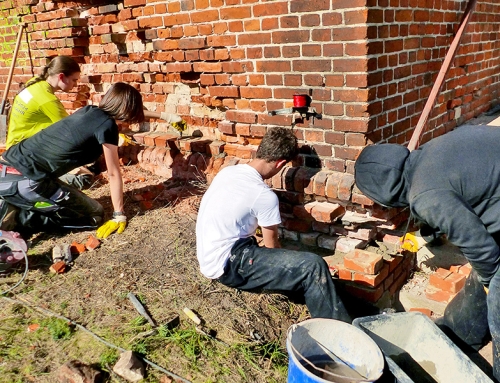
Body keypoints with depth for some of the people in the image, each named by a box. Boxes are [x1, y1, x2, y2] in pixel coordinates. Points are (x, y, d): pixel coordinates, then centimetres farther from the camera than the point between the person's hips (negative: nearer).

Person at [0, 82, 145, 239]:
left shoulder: (88, 110, 13)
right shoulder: (108, 125, -10)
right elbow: (113, 174, -5)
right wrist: (119, 216, 4)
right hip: (23, 180, -9)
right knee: (93, 216, 1)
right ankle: (13, 216, -4)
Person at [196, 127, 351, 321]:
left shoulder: (227, 171, 7)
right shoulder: (264, 195, -17)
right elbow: (272, 245, -1)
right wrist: (287, 260, 21)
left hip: (211, 258, 9)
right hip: (229, 264, -9)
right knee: (313, 266, -17)